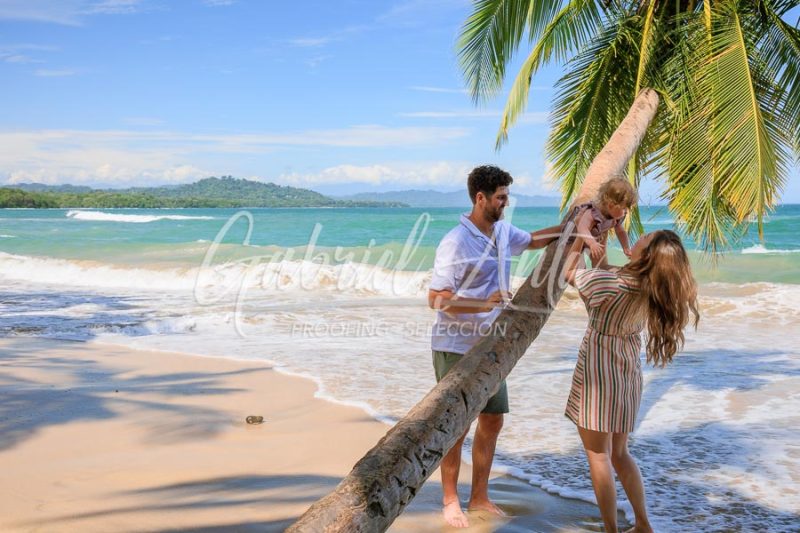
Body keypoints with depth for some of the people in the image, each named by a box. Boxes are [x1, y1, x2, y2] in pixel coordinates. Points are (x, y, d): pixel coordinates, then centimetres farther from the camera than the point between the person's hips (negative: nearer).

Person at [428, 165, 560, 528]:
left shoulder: (503, 232, 5)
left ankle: (479, 496, 25)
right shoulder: (455, 243, -19)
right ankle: (450, 500, 18)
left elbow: (532, 240, 26)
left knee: (492, 420, 11)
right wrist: (484, 305, -32)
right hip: (456, 347, -8)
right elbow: (437, 299, -21)